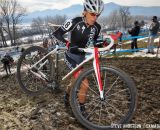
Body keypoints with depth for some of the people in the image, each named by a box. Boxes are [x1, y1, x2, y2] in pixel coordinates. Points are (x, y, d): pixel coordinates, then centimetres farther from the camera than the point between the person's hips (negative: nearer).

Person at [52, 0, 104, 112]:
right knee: (84, 84, -16)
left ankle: (67, 96, 57)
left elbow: (95, 42, 8)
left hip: (82, 57, 6)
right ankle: (81, 109, 9)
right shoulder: (75, 22, -21)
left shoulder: (96, 27, -6)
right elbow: (56, 33, -22)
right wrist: (68, 44, -39)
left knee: (75, 81, 25)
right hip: (71, 56, -6)